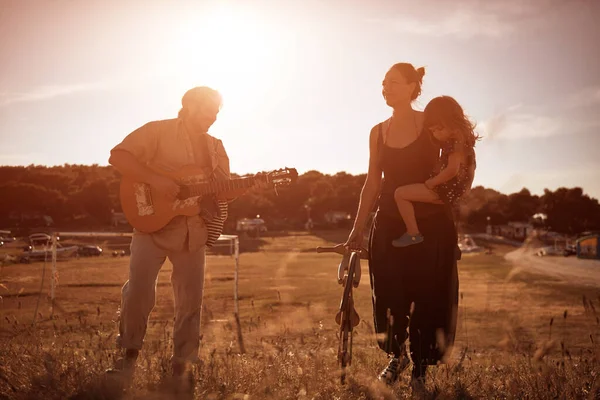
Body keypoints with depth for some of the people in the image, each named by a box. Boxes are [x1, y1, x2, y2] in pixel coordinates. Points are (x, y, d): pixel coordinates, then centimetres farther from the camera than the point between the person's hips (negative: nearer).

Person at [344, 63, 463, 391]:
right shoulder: (378, 132, 8)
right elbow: (372, 183, 9)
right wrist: (357, 228, 5)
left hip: (429, 224, -3)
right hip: (388, 224, 3)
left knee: (425, 296, 0)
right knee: (389, 296, 4)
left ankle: (420, 367, 15)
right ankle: (397, 355, 29)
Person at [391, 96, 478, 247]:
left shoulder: (455, 141, -20)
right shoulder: (460, 140, 12)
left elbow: (452, 170, -29)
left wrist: (430, 183, -19)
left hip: (447, 189, -11)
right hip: (450, 189, 11)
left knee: (400, 193, -16)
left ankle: (413, 233, -13)